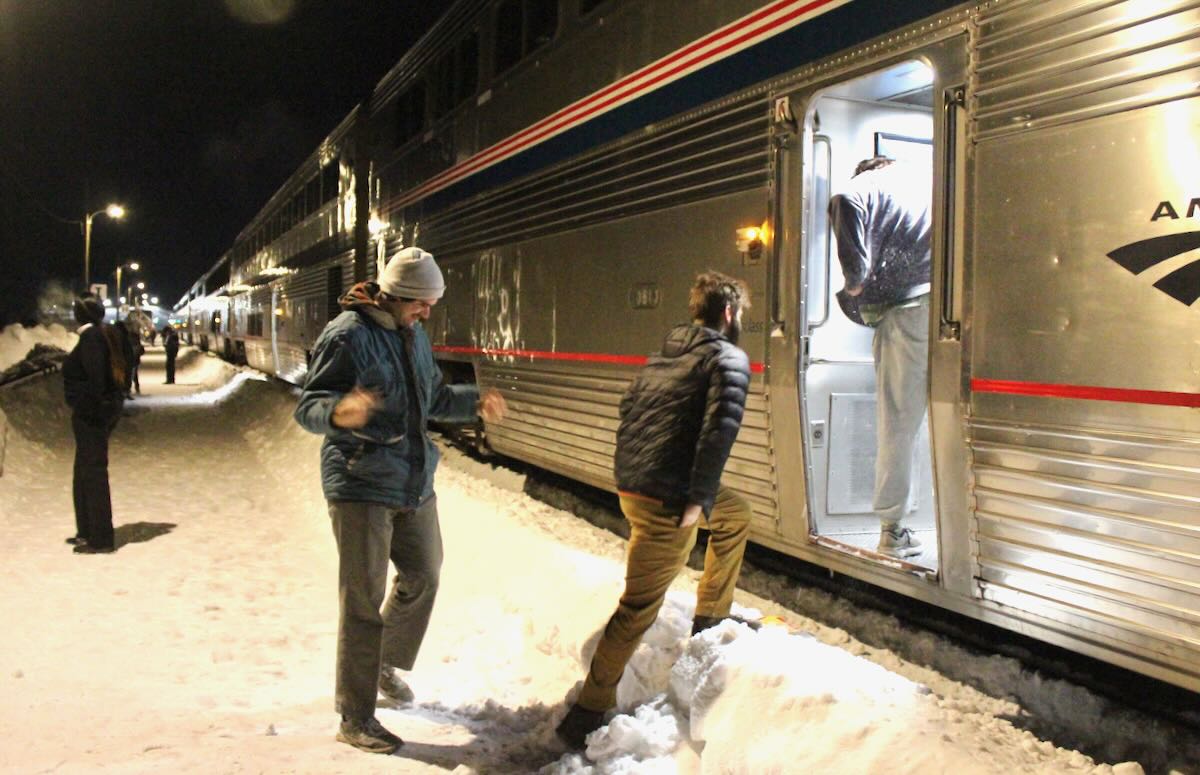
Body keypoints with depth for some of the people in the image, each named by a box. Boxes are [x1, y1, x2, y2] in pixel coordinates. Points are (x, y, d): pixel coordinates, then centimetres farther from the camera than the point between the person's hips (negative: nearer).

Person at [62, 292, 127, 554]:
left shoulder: (90, 337, -16)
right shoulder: (109, 335, 11)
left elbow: (95, 377, -24)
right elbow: (118, 373, 14)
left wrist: (92, 409, -20)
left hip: (90, 414, -10)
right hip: (108, 409, 10)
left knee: (93, 473, -4)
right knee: (84, 473, 20)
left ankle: (100, 538, 1)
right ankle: (87, 531, 29)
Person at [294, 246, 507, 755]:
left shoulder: (414, 335, 11)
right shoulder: (347, 335, -15)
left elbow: (434, 397, 22)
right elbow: (307, 407, -20)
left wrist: (475, 403, 6)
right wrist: (339, 411, -41)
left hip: (415, 484, 8)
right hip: (361, 487, -8)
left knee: (422, 577, 19)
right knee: (364, 602, -2)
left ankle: (385, 665, 43)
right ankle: (355, 719, 10)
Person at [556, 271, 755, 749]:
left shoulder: (663, 355, 18)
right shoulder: (729, 358, -5)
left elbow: (628, 409, 20)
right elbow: (720, 427, -18)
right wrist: (698, 497, -17)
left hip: (630, 483, 9)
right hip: (666, 498, -9)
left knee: (735, 513, 30)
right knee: (639, 607, -1)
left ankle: (711, 619, 38)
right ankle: (587, 714, 5)